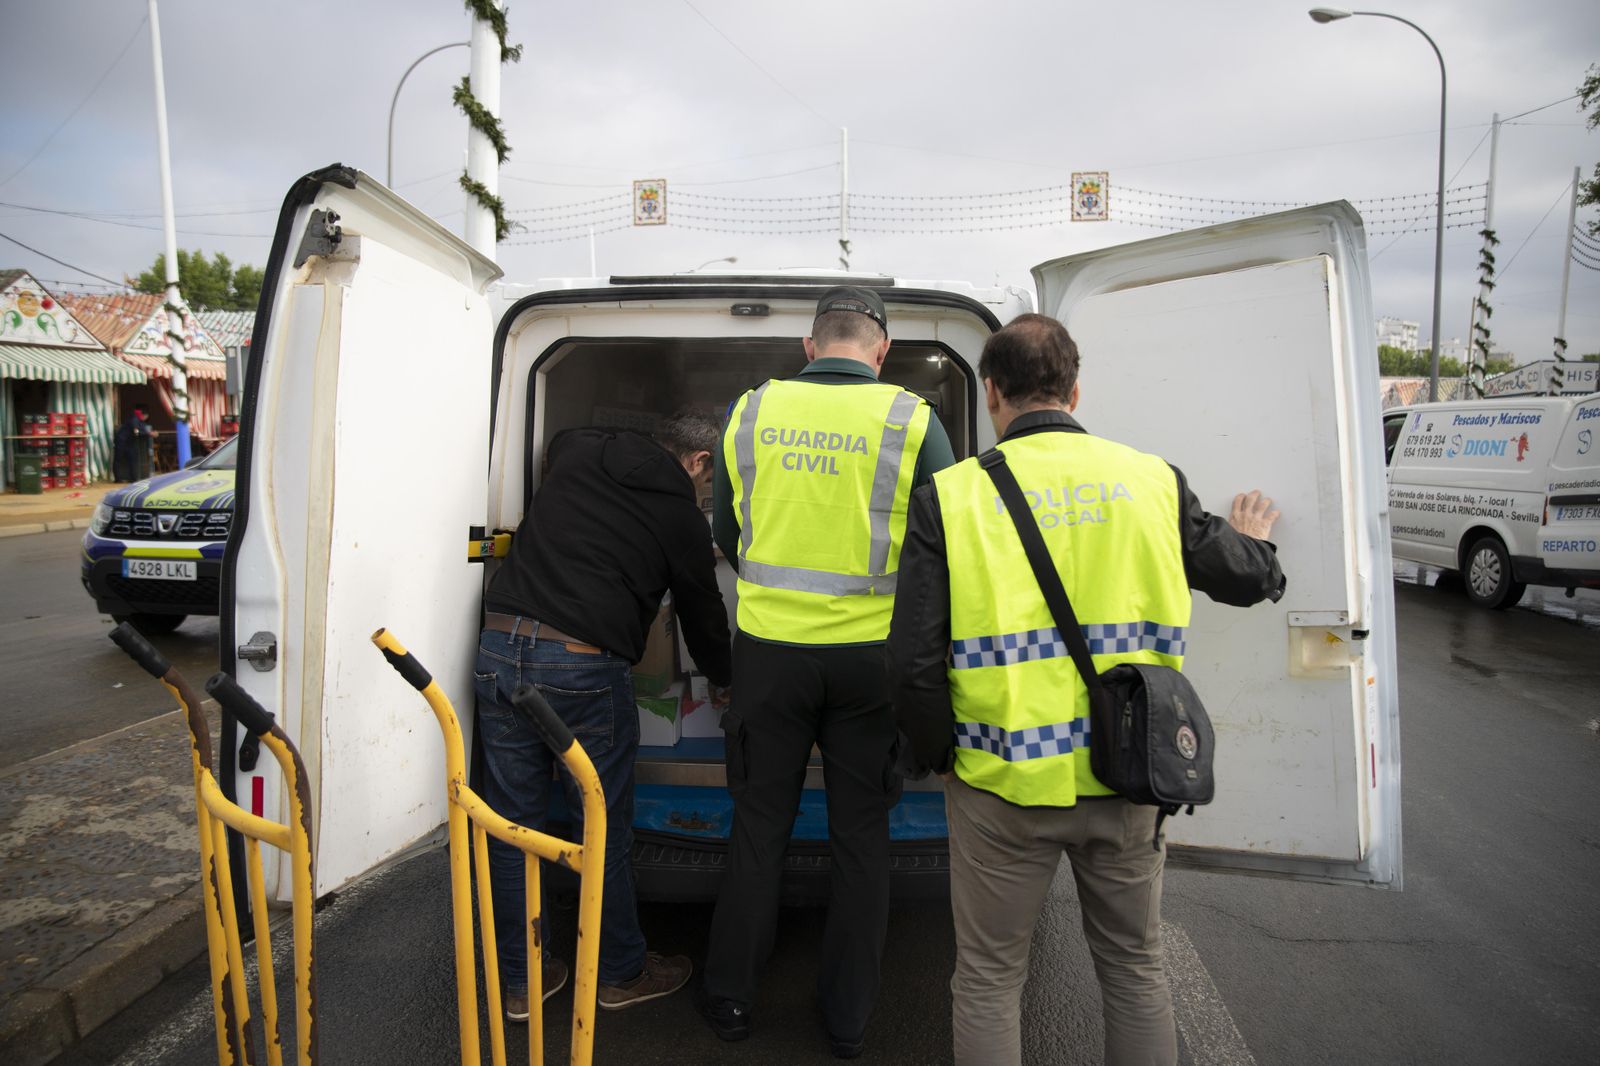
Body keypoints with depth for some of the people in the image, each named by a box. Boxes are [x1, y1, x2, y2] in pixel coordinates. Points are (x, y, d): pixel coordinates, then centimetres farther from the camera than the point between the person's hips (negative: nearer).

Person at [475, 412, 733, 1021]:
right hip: (583, 667, -5)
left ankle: (519, 982, 29)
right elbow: (702, 613, 14)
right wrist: (724, 679, 33)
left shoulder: (575, 452, 15)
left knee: (512, 828, 13)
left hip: (500, 647, 5)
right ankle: (621, 975, 30)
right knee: (603, 832, 11)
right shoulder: (681, 514, 3)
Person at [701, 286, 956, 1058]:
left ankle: (730, 999, 29)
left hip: (769, 647, 1)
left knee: (759, 825, 15)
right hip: (869, 655, -1)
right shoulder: (911, 422, -7)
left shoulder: (751, 412, 0)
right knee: (860, 834, 13)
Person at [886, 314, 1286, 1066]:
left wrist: (935, 754, 4)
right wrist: (1253, 541, 36)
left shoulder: (952, 496, -11)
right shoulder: (1152, 481, -2)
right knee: (1134, 967, 24)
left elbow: (914, 663, -14)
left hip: (1002, 785, -3)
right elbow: (1247, 578, 12)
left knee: (989, 979, 17)